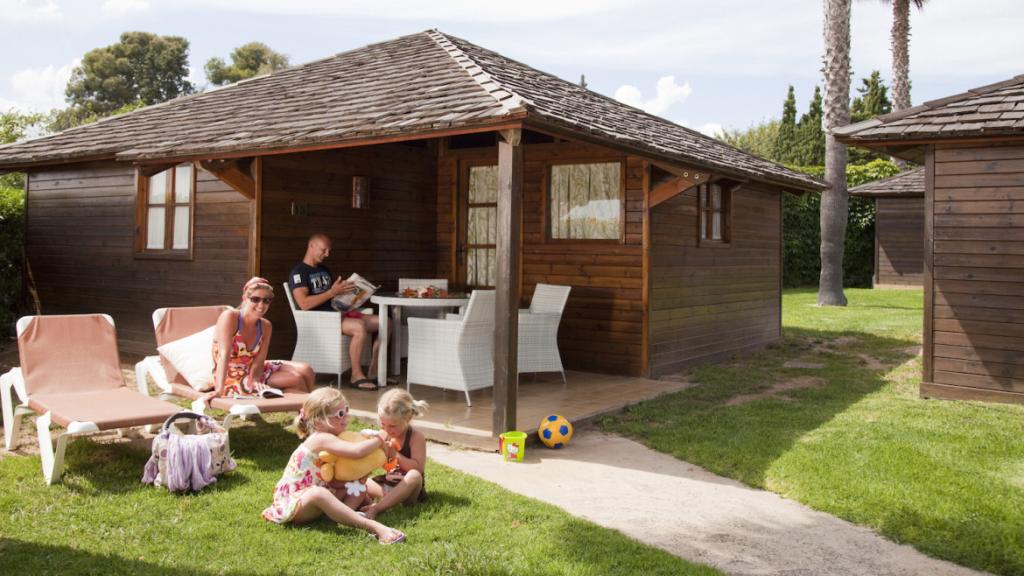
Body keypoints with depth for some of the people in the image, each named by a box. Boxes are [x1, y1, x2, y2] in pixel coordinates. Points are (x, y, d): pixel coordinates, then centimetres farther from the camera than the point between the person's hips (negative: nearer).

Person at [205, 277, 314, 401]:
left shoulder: (265, 326, -2)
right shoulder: (229, 317, -21)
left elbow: (258, 361, -9)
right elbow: (224, 354, -31)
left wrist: (255, 379, -30)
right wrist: (219, 389, -39)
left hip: (252, 372, 7)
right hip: (231, 379, -6)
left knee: (306, 370, -7)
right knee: (295, 380, -17)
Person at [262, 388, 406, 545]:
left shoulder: (329, 439, 8)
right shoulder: (321, 439, -21)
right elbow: (357, 451, -35)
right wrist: (379, 439, -18)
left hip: (313, 503, 10)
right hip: (293, 503, -10)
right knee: (318, 493, -41)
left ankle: (342, 516, -26)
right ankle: (375, 527, -51)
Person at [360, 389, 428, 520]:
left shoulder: (416, 437, -11)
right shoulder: (384, 435, 4)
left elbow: (417, 468, -20)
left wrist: (395, 454, -24)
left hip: (407, 488, -5)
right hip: (386, 485, 6)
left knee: (414, 476, -37)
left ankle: (375, 508, -44)